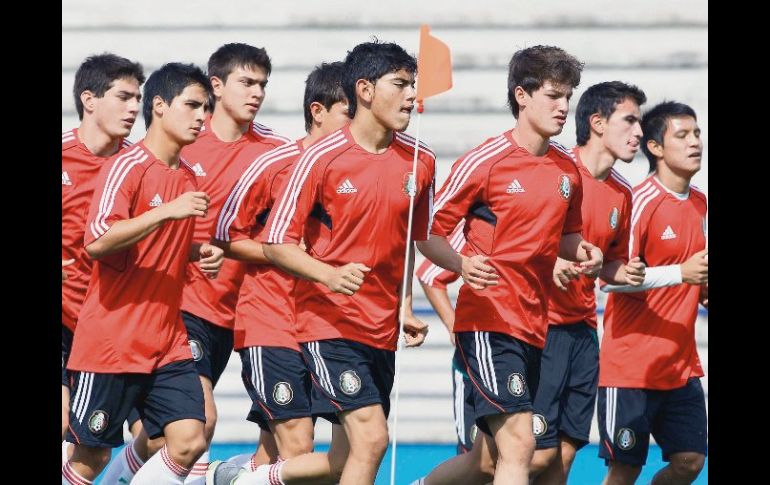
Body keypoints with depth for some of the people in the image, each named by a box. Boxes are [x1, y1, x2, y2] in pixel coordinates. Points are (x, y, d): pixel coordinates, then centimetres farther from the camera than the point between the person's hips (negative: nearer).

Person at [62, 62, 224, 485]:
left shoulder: (188, 177, 13)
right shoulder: (126, 167, -11)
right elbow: (97, 241, -24)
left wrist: (200, 253, 8)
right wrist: (168, 210, -27)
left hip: (167, 344, 7)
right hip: (110, 343, -7)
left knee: (189, 443, -7)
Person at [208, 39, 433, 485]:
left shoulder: (420, 162, 5)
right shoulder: (323, 158, -9)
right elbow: (276, 243, -8)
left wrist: (407, 306, 11)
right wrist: (330, 275, -24)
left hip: (383, 328, 6)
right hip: (330, 324, -6)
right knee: (371, 436, -19)